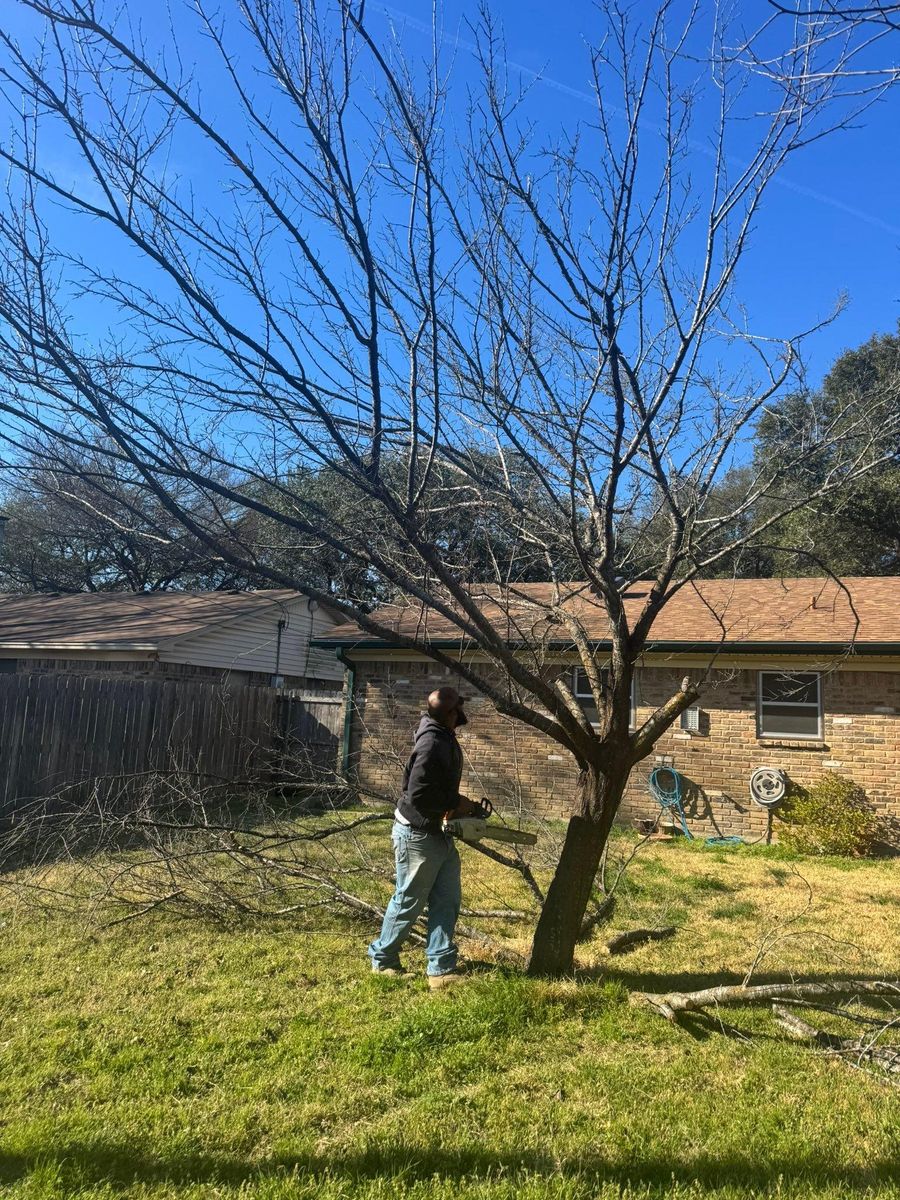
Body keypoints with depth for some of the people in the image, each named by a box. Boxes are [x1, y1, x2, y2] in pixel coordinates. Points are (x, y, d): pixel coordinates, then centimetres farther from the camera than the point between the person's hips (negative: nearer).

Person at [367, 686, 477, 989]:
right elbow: (418, 794, -29)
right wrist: (456, 804, -17)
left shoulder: (445, 737, 5)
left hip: (439, 833, 9)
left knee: (447, 900, 9)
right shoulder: (432, 743, -26)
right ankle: (382, 960, 26)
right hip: (417, 835, -9)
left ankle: (442, 968, 16)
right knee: (409, 902, 7)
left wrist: (457, 804, 4)